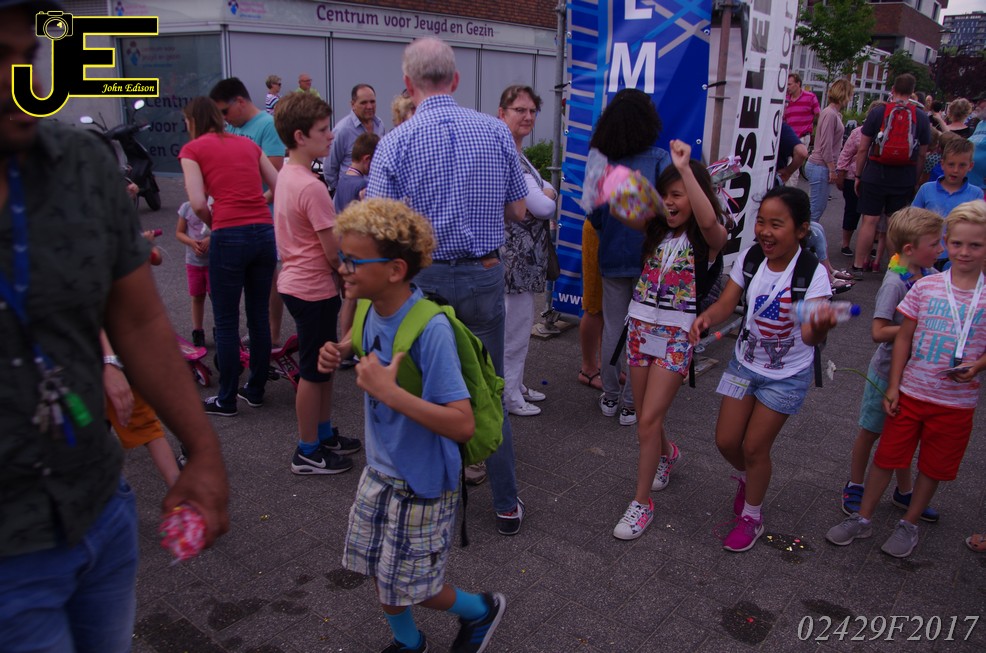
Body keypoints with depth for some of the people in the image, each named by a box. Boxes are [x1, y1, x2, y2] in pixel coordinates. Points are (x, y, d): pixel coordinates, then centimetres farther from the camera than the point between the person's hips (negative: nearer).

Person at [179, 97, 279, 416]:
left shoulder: (193, 149, 3)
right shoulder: (248, 143, 16)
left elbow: (198, 204, -7)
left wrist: (213, 224, 11)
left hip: (229, 237, -5)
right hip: (264, 233, 5)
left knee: (226, 322, 6)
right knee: (259, 316, 14)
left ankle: (226, 400, 17)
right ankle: (255, 390, 27)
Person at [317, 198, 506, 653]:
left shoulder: (430, 329, -30)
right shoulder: (373, 310, -8)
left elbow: (463, 425, -33)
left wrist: (388, 391, -38)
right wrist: (341, 351, -3)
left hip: (421, 483, -7)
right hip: (380, 469, 7)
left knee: (407, 588, 11)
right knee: (380, 573, 20)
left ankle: (481, 610, 40)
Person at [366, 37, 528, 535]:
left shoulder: (395, 144, -9)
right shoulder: (497, 132, -1)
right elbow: (517, 211, 6)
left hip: (422, 279, -2)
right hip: (484, 275, 2)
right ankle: (506, 505, 24)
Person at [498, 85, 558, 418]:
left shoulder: (518, 154, 13)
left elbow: (547, 189, 17)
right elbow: (543, 207, -22)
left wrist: (544, 195, -4)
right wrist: (548, 198, -1)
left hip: (527, 256, 10)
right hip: (514, 256, -10)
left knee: (519, 324, 20)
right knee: (513, 327, 1)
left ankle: (515, 384, 34)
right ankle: (508, 396, 15)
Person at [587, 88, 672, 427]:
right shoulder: (659, 160, -11)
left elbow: (595, 216, 2)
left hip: (612, 258, 3)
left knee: (612, 329, 15)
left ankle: (610, 397, 27)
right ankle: (630, 403, 15)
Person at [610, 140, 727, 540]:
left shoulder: (708, 238, -8)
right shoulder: (655, 229, 6)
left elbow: (708, 220, -32)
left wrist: (685, 169, -37)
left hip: (677, 336, -5)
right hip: (640, 327, 5)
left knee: (648, 421, -7)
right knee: (646, 417, 17)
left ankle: (642, 502, 8)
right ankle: (667, 453, 50)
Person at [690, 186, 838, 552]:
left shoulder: (812, 273, -24)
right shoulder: (750, 257, -11)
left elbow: (810, 335, -34)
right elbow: (726, 304, -11)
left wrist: (820, 327, -58)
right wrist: (706, 318, -33)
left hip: (786, 375, -4)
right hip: (745, 362, 4)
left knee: (754, 447, 3)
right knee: (726, 441, 7)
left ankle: (751, 518, 29)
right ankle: (746, 479, 43)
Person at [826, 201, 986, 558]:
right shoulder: (926, 286, -5)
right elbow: (904, 337, 1)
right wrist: (893, 386, -2)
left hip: (956, 400, 0)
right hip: (911, 392, 1)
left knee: (933, 467, 14)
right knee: (887, 456, 9)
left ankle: (909, 525, 34)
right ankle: (861, 519, 25)